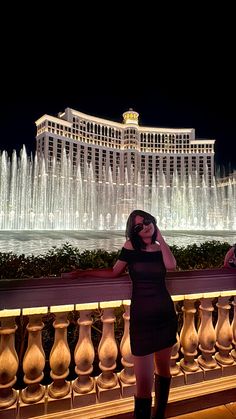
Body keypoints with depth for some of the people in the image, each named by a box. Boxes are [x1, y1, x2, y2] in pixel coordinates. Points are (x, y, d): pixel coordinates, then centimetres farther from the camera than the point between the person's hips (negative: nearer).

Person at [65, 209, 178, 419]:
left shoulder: (161, 248, 1)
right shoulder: (130, 246, -6)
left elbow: (171, 265, -21)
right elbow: (114, 272, 6)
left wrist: (159, 236, -12)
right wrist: (85, 272, 5)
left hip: (166, 315, 4)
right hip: (141, 317, -3)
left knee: (163, 369, 22)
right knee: (143, 383, -3)